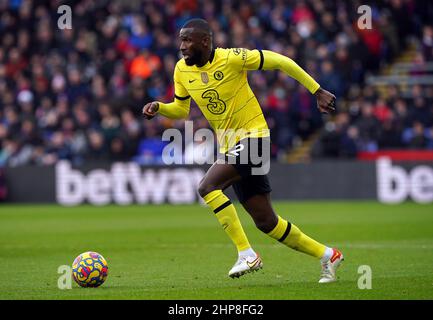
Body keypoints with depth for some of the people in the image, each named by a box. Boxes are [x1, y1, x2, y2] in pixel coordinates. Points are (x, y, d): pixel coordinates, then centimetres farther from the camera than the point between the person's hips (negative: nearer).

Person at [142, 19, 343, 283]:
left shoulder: (232, 58, -16)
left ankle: (246, 254, -17)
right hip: (230, 147, 7)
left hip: (253, 136, -7)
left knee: (207, 187, -26)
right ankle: (328, 256, 24)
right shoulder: (182, 70, 3)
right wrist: (158, 107, -4)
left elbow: (279, 61, -10)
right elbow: (181, 110, 17)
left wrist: (318, 92, -8)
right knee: (265, 221, 8)